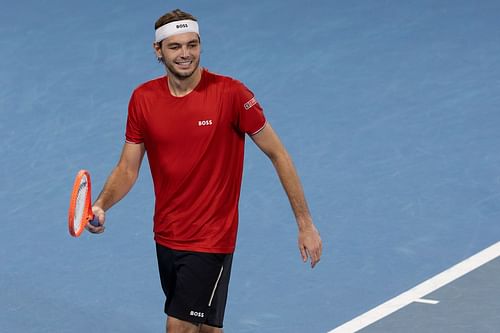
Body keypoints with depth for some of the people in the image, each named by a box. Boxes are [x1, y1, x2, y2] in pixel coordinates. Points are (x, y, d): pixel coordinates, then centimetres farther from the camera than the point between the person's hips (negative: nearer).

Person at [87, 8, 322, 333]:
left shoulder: (231, 93, -15)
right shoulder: (143, 98, -2)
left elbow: (278, 154, -8)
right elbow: (127, 168, 5)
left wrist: (305, 223, -9)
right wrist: (101, 205, -15)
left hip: (211, 240, -5)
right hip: (166, 238, 5)